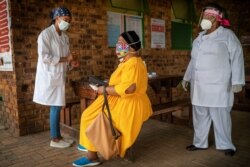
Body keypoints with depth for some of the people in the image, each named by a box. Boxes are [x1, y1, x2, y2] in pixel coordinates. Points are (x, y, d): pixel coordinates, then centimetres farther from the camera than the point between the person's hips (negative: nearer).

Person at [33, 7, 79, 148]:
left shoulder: (65, 37, 12)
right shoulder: (46, 34, -11)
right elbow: (44, 57, -19)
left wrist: (72, 62, -2)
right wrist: (66, 59, -18)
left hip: (59, 76, 7)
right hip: (50, 76, -7)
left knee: (58, 107, 11)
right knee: (55, 107, -3)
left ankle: (58, 136, 21)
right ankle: (54, 139, 10)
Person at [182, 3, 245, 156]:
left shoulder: (227, 35, -2)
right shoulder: (200, 37, 16)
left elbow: (237, 58, -7)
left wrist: (237, 81, -15)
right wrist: (187, 77, 20)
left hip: (218, 85, -6)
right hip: (199, 85, 6)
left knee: (220, 115, 1)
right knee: (200, 115, 11)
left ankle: (226, 145, 17)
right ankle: (200, 143, 23)